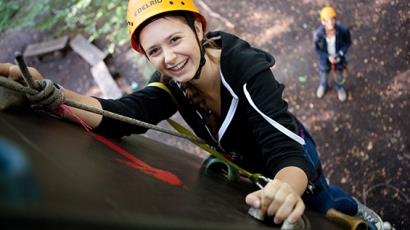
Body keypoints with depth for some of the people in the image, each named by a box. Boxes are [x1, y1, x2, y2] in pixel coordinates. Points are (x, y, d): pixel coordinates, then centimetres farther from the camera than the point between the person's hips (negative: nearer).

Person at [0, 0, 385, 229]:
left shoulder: (249, 71, -40)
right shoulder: (172, 85, -26)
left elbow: (286, 154, -48)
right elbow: (118, 116, -42)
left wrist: (285, 188, -72)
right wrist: (44, 91, -57)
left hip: (290, 160, -4)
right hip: (244, 164, 5)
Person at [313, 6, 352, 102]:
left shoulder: (343, 30, -32)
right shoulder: (318, 33, -33)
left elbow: (348, 42, -11)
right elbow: (317, 48, -14)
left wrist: (340, 55, -21)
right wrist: (328, 57, -24)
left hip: (339, 59, 0)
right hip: (325, 59, 0)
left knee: (340, 77, 30)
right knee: (323, 77, 30)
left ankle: (340, 88, 65)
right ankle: (323, 86, 67)